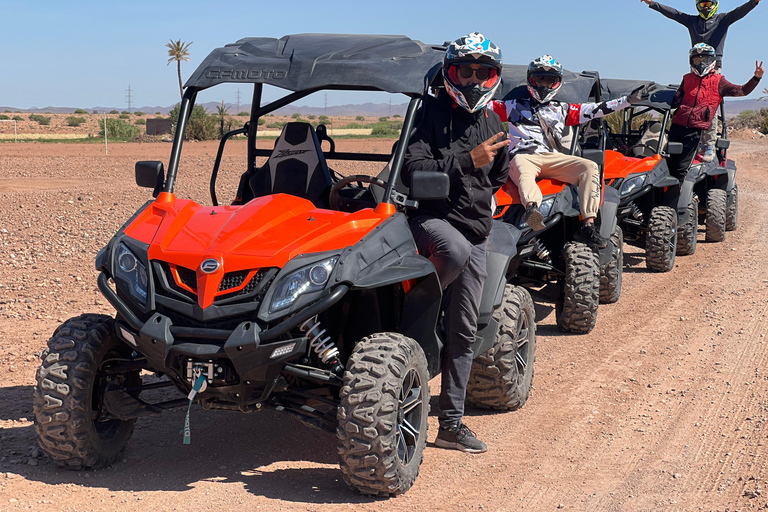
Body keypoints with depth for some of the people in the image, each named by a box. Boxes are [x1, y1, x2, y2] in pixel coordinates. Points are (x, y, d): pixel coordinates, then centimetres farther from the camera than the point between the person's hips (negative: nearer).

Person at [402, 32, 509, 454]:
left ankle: (451, 422, 12)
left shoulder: (493, 126, 14)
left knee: (463, 331, 4)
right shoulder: (431, 112, -3)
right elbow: (413, 169, -16)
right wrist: (467, 160, -22)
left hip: (475, 232, 5)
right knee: (456, 250, -42)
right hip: (429, 217, -5)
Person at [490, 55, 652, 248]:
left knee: (590, 167, -21)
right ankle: (531, 207, -74)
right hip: (523, 156, -3)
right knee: (524, 173, -40)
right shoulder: (514, 106, 21)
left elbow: (596, 109, 22)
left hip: (553, 159, 3)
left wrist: (630, 99, 17)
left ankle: (588, 226, -32)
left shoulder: (561, 110, 27)